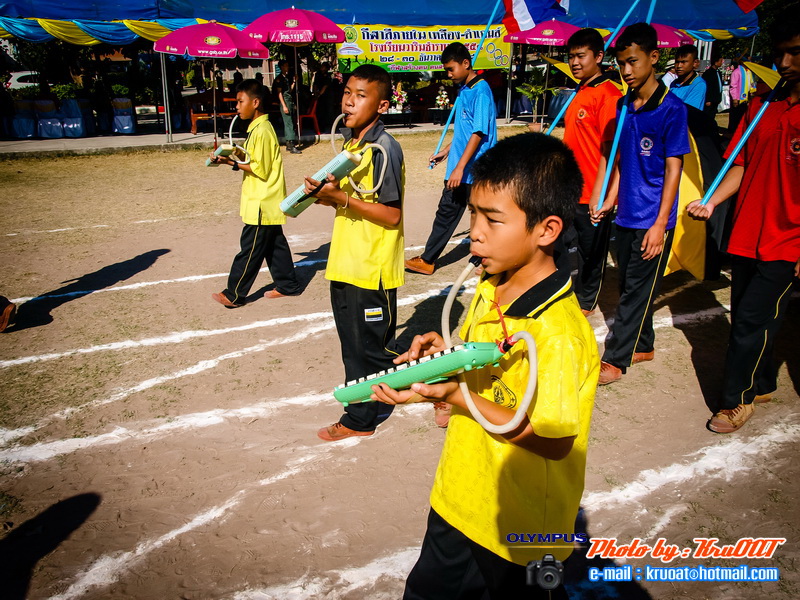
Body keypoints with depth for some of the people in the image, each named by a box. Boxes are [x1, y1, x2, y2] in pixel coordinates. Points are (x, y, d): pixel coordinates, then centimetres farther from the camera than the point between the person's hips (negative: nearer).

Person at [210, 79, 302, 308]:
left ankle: (234, 295, 4)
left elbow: (261, 169, -20)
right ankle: (287, 284, 23)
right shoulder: (258, 128, 13)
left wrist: (232, 162, -18)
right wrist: (231, 158, 7)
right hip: (268, 202, 10)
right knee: (274, 244, 15)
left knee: (250, 249, -3)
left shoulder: (262, 131, -18)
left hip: (262, 204, -10)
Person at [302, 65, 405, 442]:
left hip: (372, 268, -9)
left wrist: (342, 198, -22)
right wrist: (328, 193, 1)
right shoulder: (351, 142, 11)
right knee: (356, 345, 20)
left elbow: (392, 215, -19)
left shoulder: (384, 148, -16)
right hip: (346, 265, 9)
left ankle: (360, 419, 20)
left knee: (369, 348, 6)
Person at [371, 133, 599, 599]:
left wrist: (455, 395, -29)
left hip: (519, 530, -8)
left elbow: (555, 441, -25)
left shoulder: (559, 333, -29)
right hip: (458, 503, 8)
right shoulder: (488, 290, -2)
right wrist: (444, 357, -9)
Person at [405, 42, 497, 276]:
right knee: (446, 211, 12)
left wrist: (460, 167, -25)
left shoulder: (480, 91, -16)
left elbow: (478, 133, -22)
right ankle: (427, 260, 19)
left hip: (474, 169, -9)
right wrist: (447, 151, 23)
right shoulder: (463, 89, 12)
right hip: (458, 168, 9)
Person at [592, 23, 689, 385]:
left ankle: (615, 360, 8)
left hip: (653, 219, -7)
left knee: (637, 290, 0)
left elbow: (673, 169, -13)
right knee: (630, 286, 15)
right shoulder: (625, 106, 8)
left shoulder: (671, 108, -11)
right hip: (626, 215, 7)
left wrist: (660, 225, -16)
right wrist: (609, 203, 10)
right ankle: (642, 346, 31)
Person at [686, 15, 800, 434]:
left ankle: (737, 399, 13)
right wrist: (710, 202, -4)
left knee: (751, 322, -5)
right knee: (747, 319, 15)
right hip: (745, 235, 6)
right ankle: (763, 384, 35)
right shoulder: (761, 105, 9)